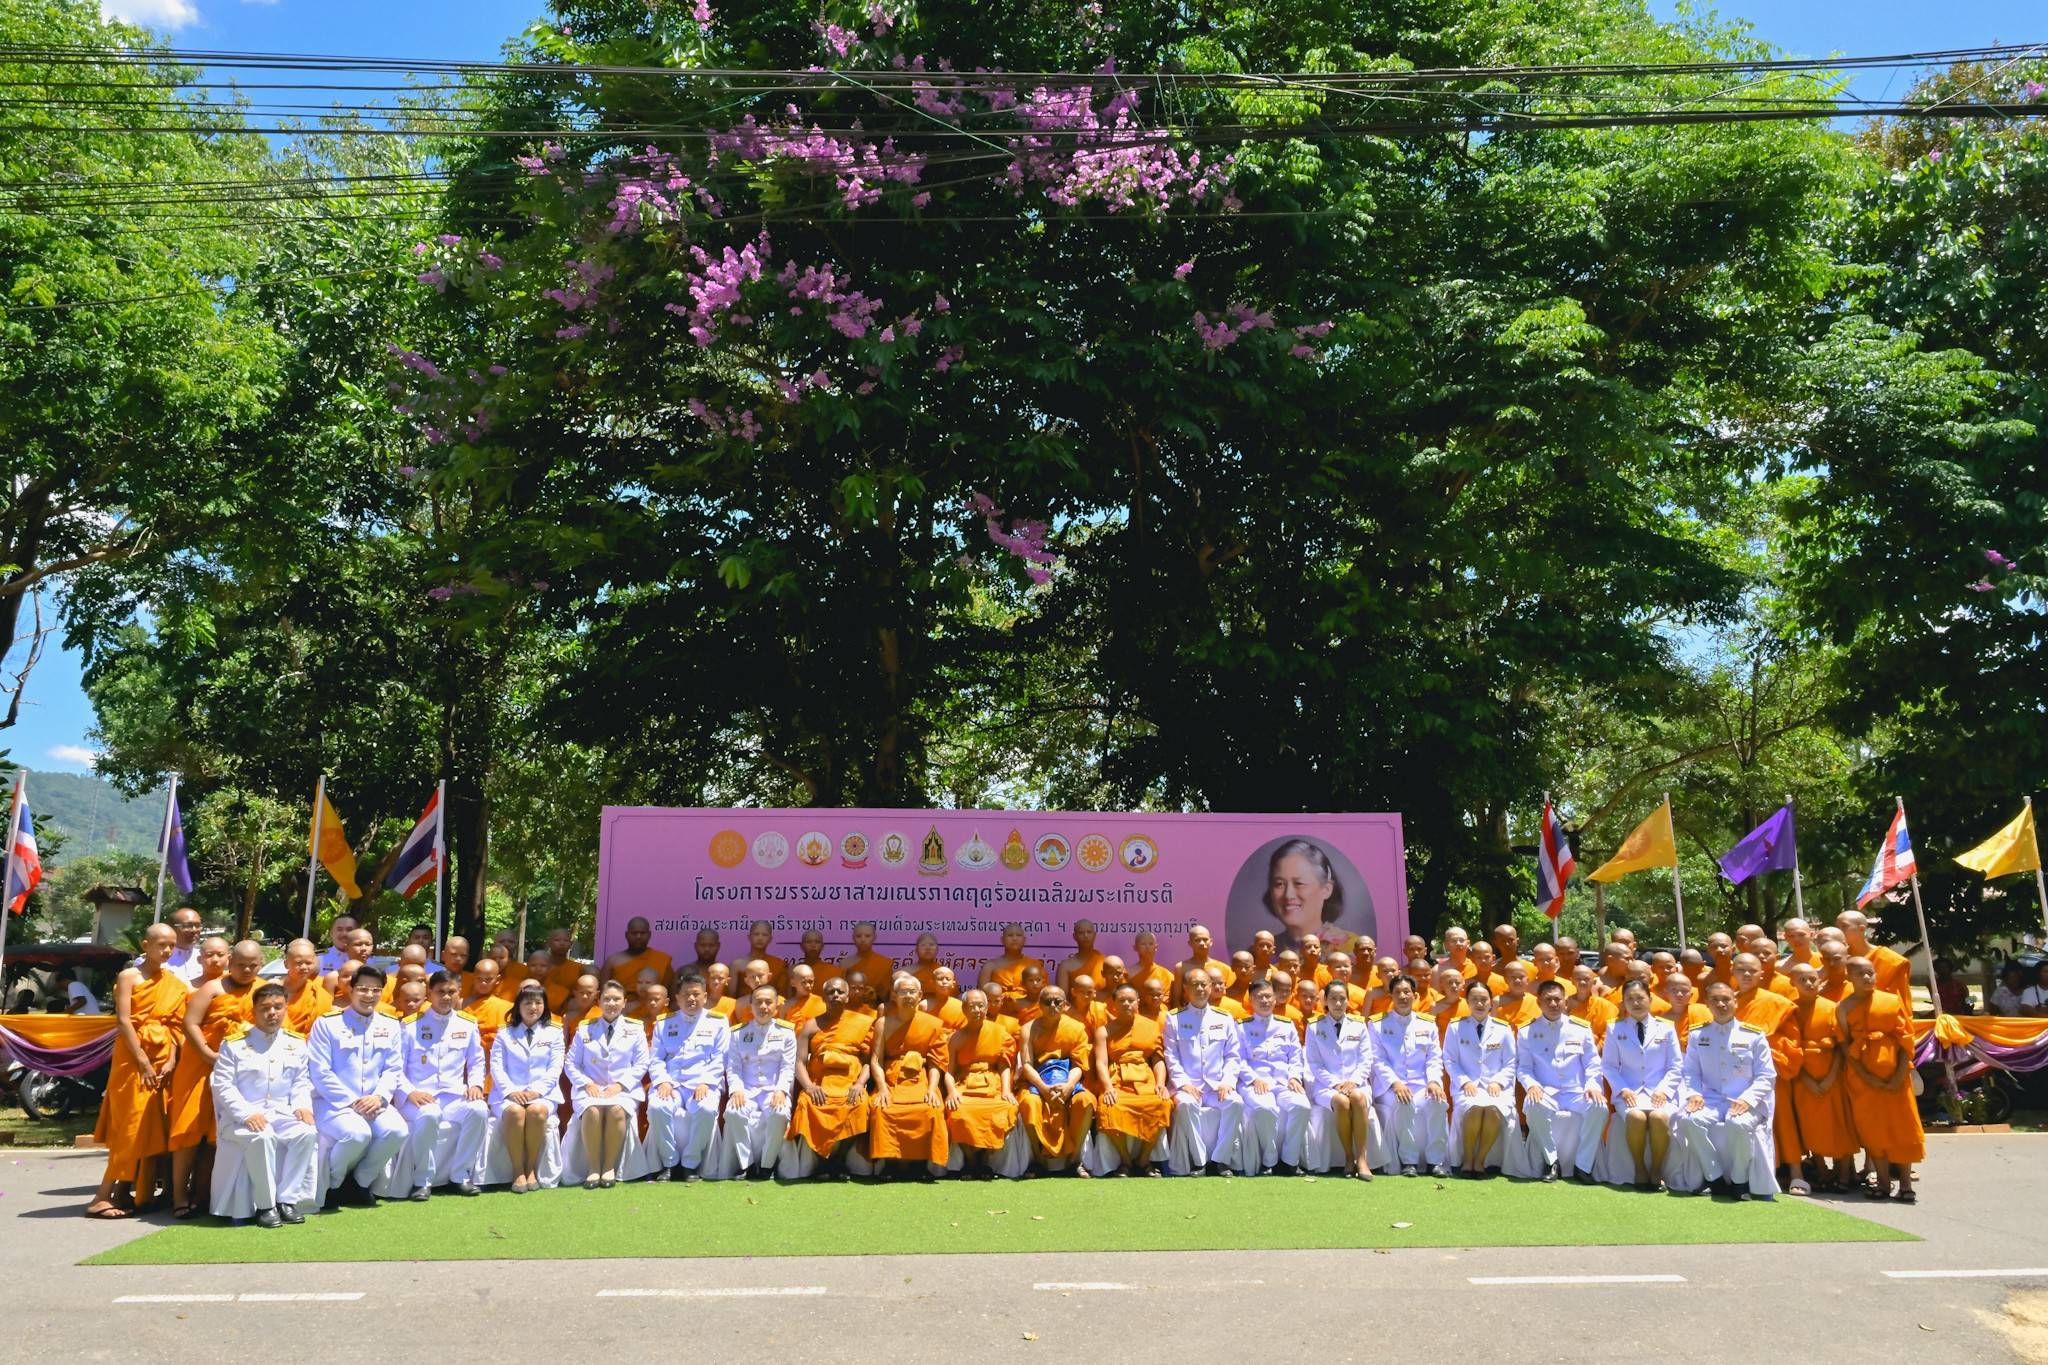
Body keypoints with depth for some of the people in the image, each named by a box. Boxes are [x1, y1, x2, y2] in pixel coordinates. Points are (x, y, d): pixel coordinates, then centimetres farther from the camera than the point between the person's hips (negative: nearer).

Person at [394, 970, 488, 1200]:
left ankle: (460, 1176, -12)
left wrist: (476, 1084, -2)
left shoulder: (468, 1024, 11)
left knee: (478, 1111, -29)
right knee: (429, 1116, -37)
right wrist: (409, 1092, -15)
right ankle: (422, 1181, -17)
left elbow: (477, 1062, 17)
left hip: (454, 1095, 3)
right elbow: (396, 1068, 1)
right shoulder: (411, 1025, 2)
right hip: (419, 1097, -3)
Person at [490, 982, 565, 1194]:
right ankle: (518, 1171, -26)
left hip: (542, 1094, 0)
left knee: (537, 1111, -35)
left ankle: (531, 1169, -21)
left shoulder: (553, 1033, 13)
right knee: (515, 1112, -35)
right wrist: (510, 1091, -14)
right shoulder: (504, 1033, 14)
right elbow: (497, 1067, 3)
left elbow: (555, 1069, 4)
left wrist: (536, 1091, -13)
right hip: (508, 1094, 0)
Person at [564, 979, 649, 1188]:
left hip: (623, 1089, -1)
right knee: (592, 1111, -34)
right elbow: (571, 1063, 9)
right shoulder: (584, 1029, 13)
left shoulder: (635, 1030, 11)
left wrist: (619, 1084, -9)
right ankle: (593, 1169, -24)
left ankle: (610, 1168, -22)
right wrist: (587, 1083, -8)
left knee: (617, 1110, -35)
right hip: (590, 1088, 1)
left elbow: (641, 1065, 6)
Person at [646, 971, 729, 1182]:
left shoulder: (717, 1023, 10)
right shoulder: (664, 1023, 17)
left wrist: (705, 1083, -13)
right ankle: (669, 1163, -12)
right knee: (657, 1107, -31)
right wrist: (662, 1081, -9)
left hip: (703, 1084, -2)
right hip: (671, 1084, 2)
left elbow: (719, 1060, 2)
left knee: (707, 1109, -35)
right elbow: (656, 1059, 10)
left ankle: (690, 1164, -14)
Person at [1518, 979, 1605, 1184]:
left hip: (1577, 1093, 1)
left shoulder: (1581, 1028, 11)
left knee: (1599, 1106, -31)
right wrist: (1531, 1084, -17)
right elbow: (1523, 1067, 5)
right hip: (1545, 1093, -1)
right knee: (1533, 1105, -36)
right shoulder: (1526, 1032, 9)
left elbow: (1593, 1064, 9)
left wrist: (1593, 1085, -11)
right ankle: (1551, 1162, -17)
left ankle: (1582, 1166, -16)